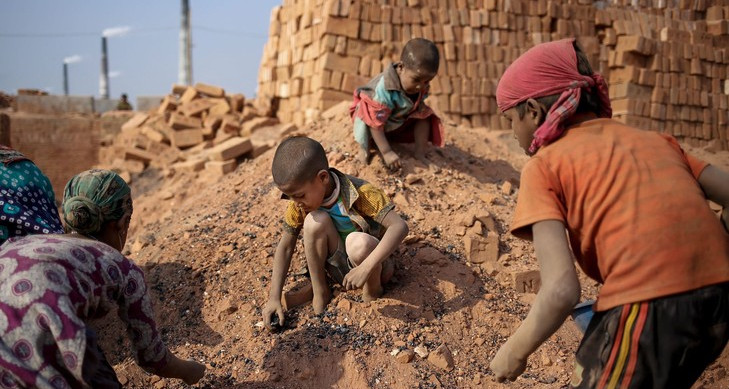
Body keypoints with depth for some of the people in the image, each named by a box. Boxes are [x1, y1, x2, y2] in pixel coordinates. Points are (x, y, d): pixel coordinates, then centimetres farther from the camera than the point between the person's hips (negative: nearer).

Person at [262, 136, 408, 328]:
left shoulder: (361, 193, -27)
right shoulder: (299, 204, -13)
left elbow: (399, 226, -35)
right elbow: (285, 247, -6)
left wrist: (366, 267, -44)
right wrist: (274, 297, -14)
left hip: (373, 265, -3)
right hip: (339, 268, 3)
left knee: (359, 242, -38)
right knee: (315, 220, -26)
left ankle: (373, 291, -7)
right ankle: (319, 291, -10)